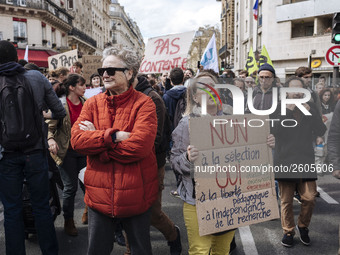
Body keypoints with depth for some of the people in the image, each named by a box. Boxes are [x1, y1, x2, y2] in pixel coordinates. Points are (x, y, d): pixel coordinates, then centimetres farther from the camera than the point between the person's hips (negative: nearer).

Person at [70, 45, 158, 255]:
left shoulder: (144, 104, -10)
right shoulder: (93, 103, 3)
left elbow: (140, 145, -24)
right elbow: (76, 139, -9)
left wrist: (95, 138, -16)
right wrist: (113, 136, -22)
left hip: (136, 196, -3)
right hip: (99, 195, 4)